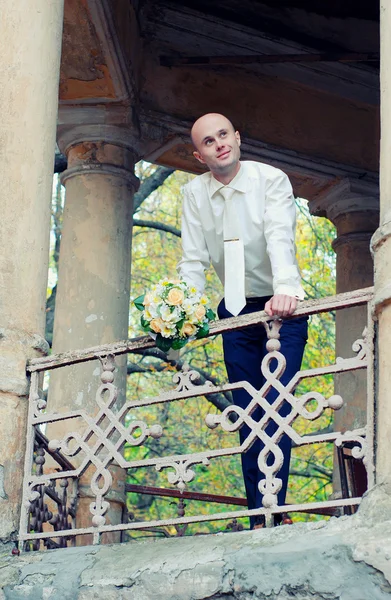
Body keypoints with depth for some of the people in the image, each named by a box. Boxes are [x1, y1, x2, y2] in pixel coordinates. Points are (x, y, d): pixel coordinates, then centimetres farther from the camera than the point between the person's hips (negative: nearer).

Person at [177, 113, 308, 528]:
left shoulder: (271, 180, -14)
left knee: (276, 405, -15)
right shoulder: (195, 193, -2)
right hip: (235, 311, 4)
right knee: (247, 413, 1)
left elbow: (280, 238, -30)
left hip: (281, 308, -4)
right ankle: (260, 518, 2)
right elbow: (193, 260, -5)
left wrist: (285, 290, -47)